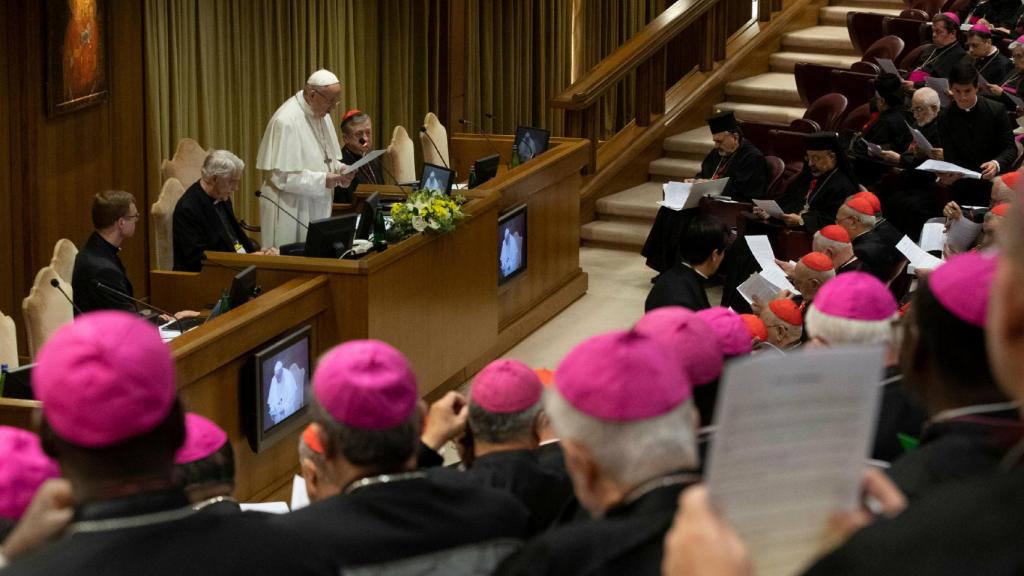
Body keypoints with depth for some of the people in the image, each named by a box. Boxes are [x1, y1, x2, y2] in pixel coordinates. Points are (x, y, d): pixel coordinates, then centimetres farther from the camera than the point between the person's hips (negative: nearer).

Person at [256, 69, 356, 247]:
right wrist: (322, 180, -24)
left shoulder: (322, 114, 7)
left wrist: (339, 169, -3)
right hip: (291, 210, -8)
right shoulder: (286, 121, -20)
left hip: (317, 208, 8)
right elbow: (280, 175, -21)